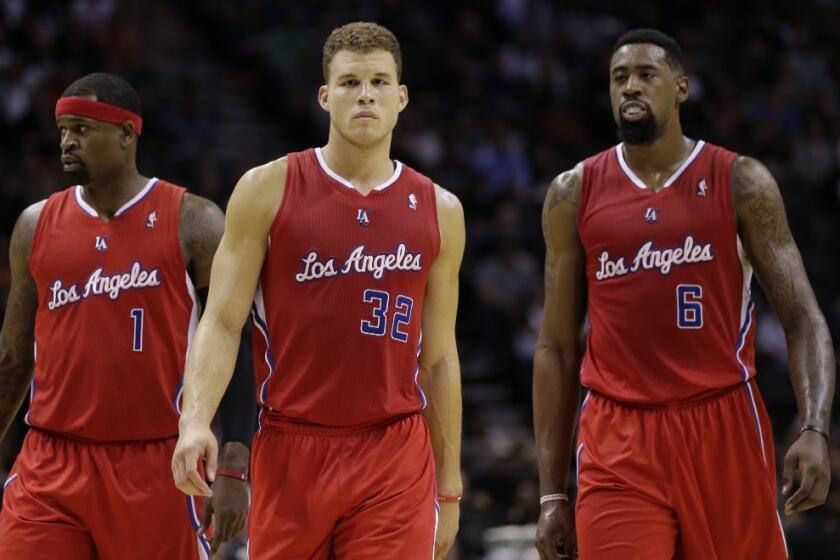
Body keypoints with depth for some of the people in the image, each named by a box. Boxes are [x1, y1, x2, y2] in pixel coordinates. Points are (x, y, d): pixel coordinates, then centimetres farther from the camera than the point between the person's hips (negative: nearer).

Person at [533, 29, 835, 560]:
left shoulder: (740, 182, 1)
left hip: (723, 432, -1)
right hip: (617, 442, 1)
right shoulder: (574, 194, 7)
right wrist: (552, 494, 6)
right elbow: (558, 347, 11)